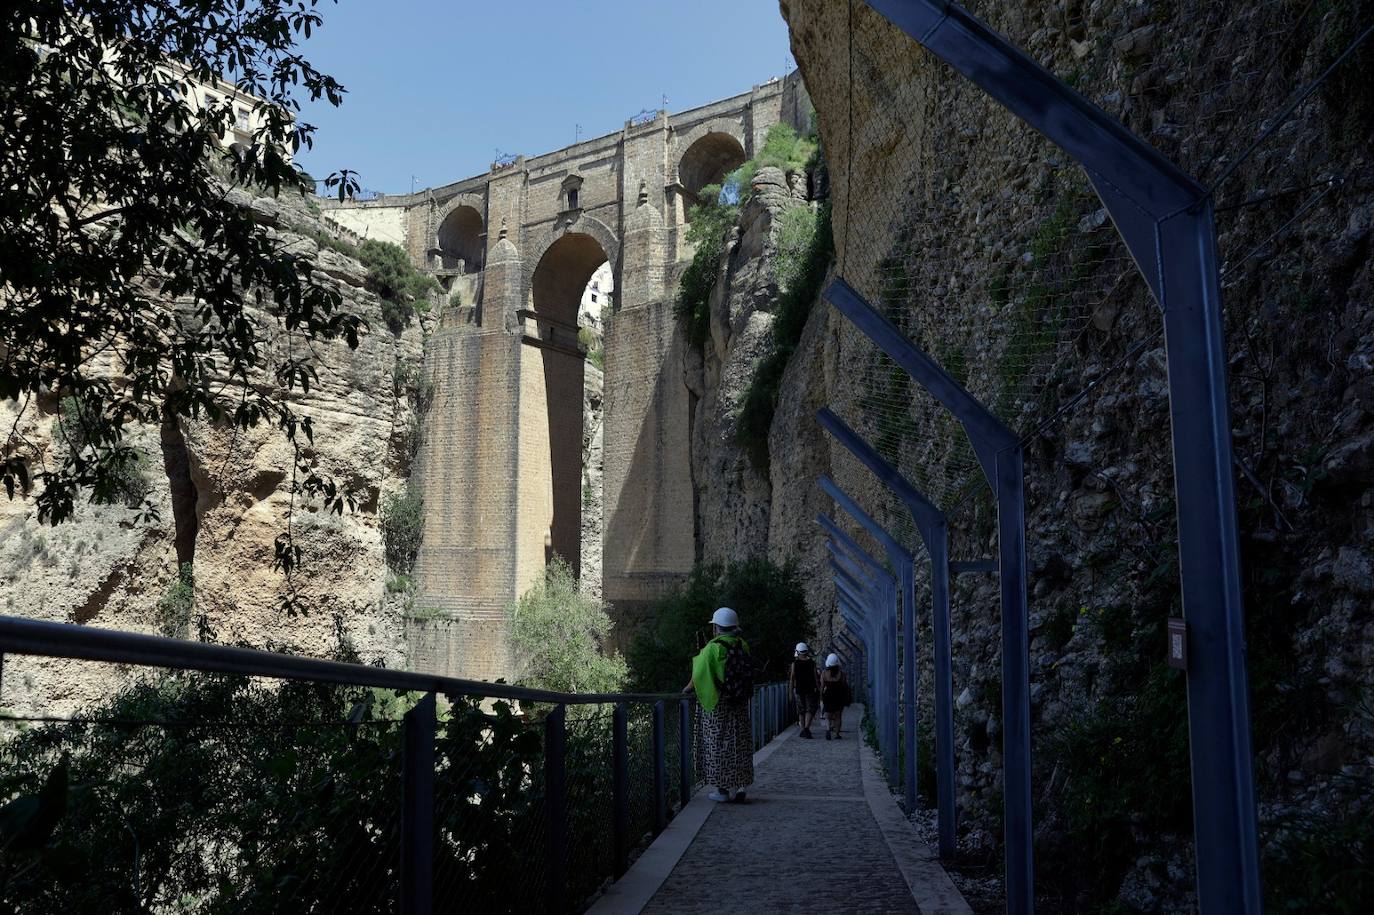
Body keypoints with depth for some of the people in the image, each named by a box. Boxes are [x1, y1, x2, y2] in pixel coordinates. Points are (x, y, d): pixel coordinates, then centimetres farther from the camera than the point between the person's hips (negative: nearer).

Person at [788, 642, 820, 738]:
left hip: (798, 690, 1)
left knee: (801, 710, 12)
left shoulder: (795, 663, -3)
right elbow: (816, 678, -1)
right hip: (810, 690, -1)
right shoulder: (812, 663, -3)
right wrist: (819, 689, 7)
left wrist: (791, 690, 3)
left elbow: (792, 678, -3)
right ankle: (806, 728, -17)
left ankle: (803, 729, 17)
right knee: (810, 710, 1)